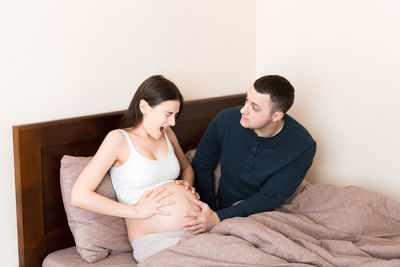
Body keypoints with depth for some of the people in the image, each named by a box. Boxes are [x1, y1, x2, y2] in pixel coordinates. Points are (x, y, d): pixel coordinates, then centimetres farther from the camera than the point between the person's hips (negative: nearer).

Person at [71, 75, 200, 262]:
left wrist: (187, 185, 13)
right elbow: (79, 196, -12)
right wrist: (137, 210, -12)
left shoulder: (167, 134, 17)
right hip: (155, 240, -7)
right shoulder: (119, 138, -4)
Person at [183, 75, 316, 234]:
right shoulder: (226, 120, -12)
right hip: (223, 207, 1)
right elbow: (202, 166, 4)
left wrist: (218, 218, -28)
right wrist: (209, 212, -6)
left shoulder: (303, 146, -17)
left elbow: (270, 198, -18)